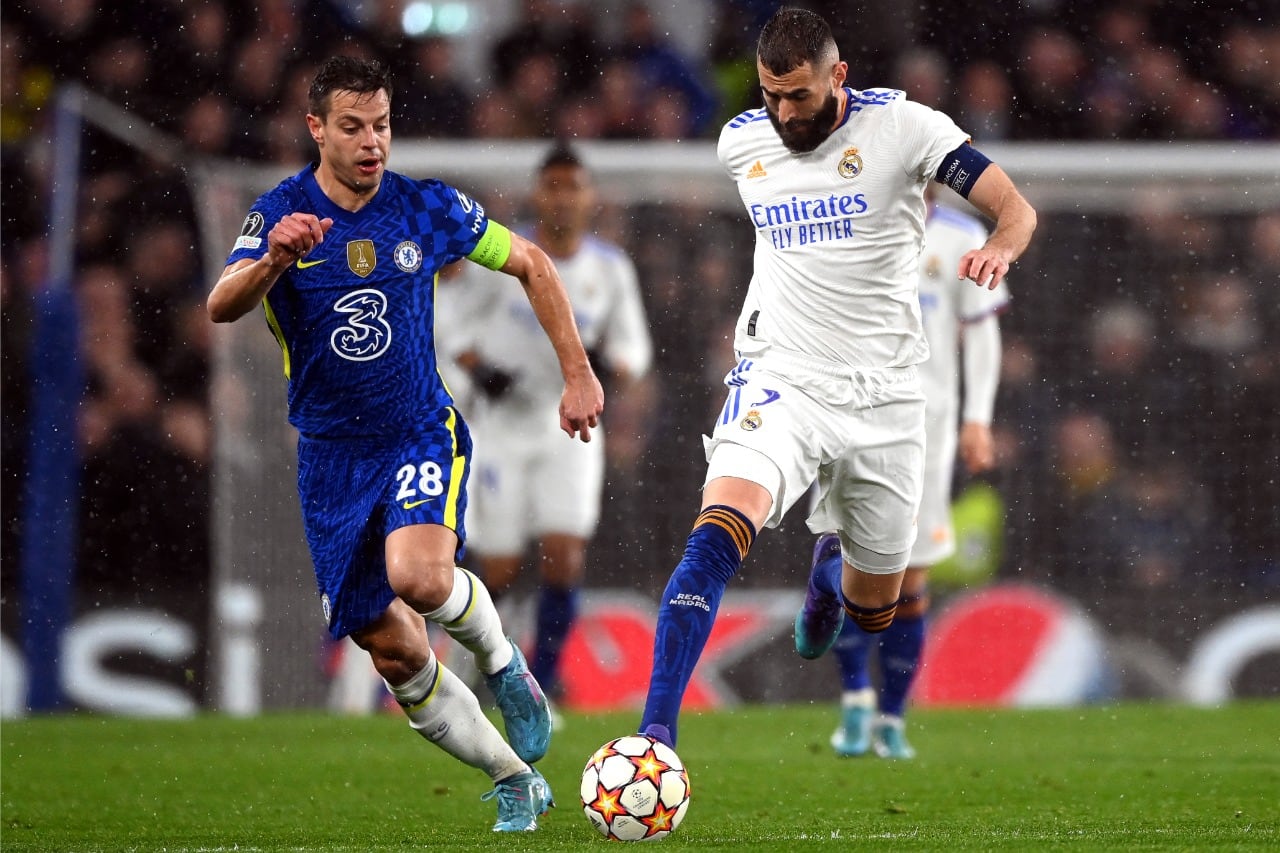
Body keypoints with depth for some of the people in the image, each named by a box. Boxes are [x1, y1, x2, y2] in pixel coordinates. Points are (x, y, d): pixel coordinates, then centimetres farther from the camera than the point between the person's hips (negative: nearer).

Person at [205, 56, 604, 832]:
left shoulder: (430, 209, -5)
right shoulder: (283, 213, -8)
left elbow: (531, 264, 10)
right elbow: (221, 308, -25)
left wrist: (578, 374, 5)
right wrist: (274, 261, -46)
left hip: (422, 434, -1)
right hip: (331, 456, 1)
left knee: (418, 575, -31)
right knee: (396, 658, 2)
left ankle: (502, 663, 0)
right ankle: (517, 785, 20)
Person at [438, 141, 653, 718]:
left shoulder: (611, 270, 1)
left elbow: (635, 348, 8)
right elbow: (448, 322, 2)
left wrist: (608, 367, -14)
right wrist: (479, 368, -15)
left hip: (571, 428, 2)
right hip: (501, 426, -1)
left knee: (564, 554, -15)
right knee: (499, 570, -3)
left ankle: (545, 671, -3)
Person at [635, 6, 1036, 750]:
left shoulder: (901, 126, -8)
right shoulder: (741, 142, 3)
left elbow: (1015, 208, -13)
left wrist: (1000, 249, -35)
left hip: (883, 395, 0)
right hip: (780, 381, 0)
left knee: (875, 608, 12)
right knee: (719, 532, -29)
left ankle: (831, 579, 52)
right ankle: (657, 732, -34)